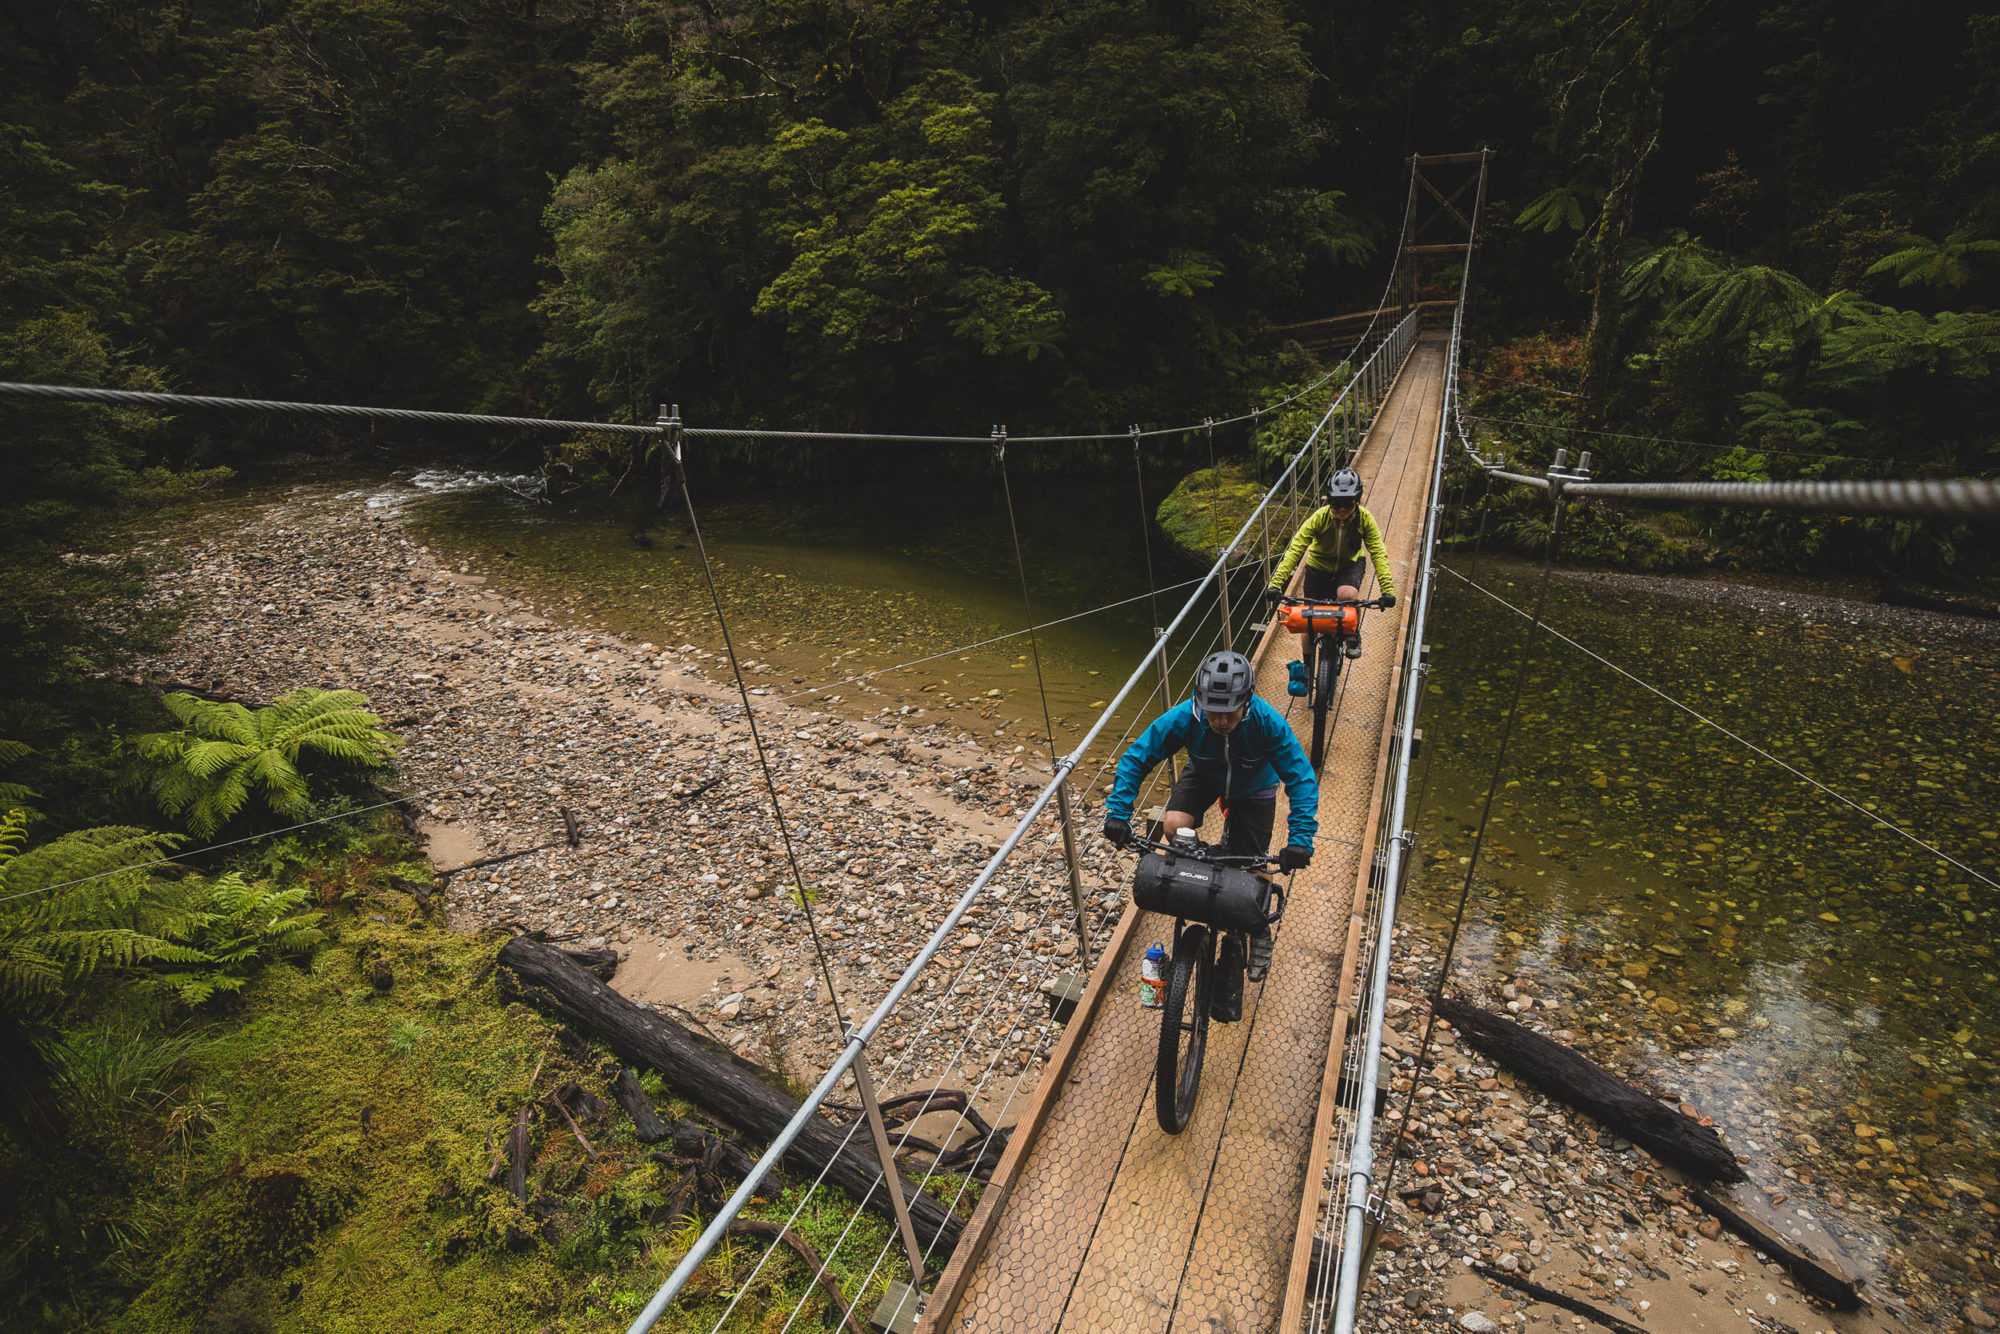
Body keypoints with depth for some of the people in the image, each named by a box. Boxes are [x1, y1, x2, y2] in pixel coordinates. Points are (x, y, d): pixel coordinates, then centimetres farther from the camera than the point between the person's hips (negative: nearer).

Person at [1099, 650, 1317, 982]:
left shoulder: (1269, 722, -38)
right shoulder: (1184, 717, -35)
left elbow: (1301, 779, -31)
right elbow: (1135, 758, -28)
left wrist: (1300, 838, -42)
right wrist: (1118, 812, -37)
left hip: (1253, 787, -1)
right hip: (1204, 776, 1)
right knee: (1175, 825, -26)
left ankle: (1260, 934, 27)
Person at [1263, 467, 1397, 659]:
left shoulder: (1364, 519, -22)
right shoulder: (1319, 517, -27)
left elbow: (1378, 554, -24)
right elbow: (1295, 549, -33)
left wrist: (1387, 590, -36)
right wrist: (1275, 584, -43)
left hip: (1350, 564, 0)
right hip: (1319, 566, 0)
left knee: (1347, 595, -34)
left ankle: (1353, 636, -4)